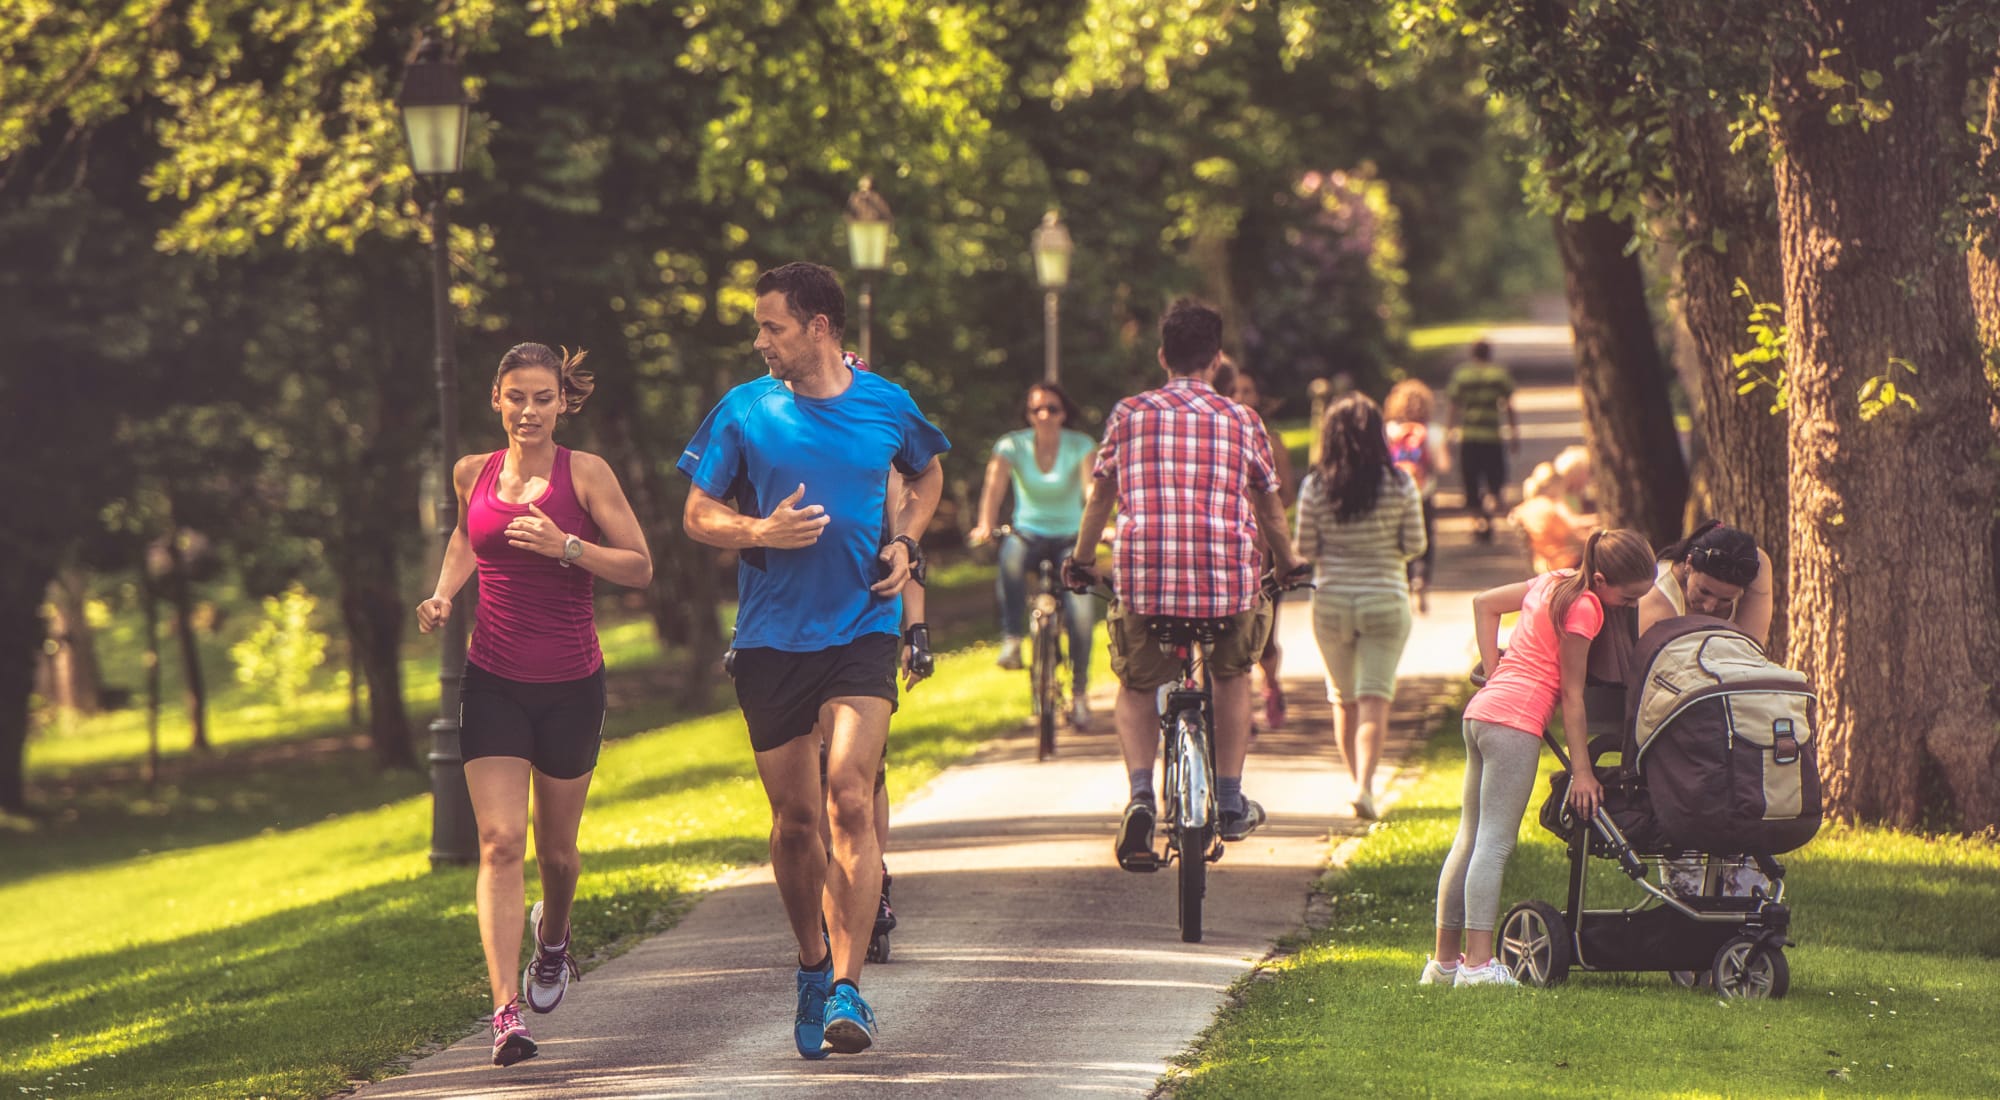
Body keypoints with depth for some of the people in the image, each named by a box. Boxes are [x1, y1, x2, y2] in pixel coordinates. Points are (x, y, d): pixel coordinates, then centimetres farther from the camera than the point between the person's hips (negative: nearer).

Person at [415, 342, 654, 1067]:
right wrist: (443, 594, 9)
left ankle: (553, 933, 48)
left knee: (556, 848, 13)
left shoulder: (585, 473, -5)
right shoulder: (473, 474, 4)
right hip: (493, 681, 1)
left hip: (570, 686, -1)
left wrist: (567, 547, -20)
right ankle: (506, 1011, -19)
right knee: (500, 843, -13)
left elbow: (640, 568, -6)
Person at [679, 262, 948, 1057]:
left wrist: (905, 543, 5)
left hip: (862, 629, -1)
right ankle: (813, 967, 28)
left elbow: (927, 474, 24)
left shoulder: (886, 407, 3)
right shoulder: (743, 411, 1)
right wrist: (762, 531, -14)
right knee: (794, 821, 7)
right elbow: (698, 517, 6)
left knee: (850, 804, -16)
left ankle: (847, 989, -17)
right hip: (771, 636, 1)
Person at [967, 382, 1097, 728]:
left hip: (1069, 538, 0)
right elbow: (995, 485, -19)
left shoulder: (1081, 446, -5)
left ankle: (1079, 693, -2)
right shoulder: (1013, 445, -4)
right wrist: (985, 526, -38)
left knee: (1080, 613, -20)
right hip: (1029, 534, 0)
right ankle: (1011, 641, -32)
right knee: (1011, 554, -38)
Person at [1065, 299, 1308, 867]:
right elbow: (1270, 507, 19)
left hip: (1145, 579, 0)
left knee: (1136, 688, 20)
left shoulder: (1129, 414, 9)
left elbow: (1100, 495, 19)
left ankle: (1140, 793, -5)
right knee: (1233, 676, 28)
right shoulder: (1242, 421, 9)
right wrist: (1290, 565, 36)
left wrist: (1081, 562, 34)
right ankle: (1230, 802, 25)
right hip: (1229, 578, 0)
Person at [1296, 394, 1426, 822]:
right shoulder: (1400, 485, -8)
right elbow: (1415, 546, -3)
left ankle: (1358, 781, 23)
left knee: (1343, 698, 16)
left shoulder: (1315, 487, -7)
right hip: (1385, 601, -1)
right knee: (1375, 698, -3)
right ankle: (1365, 785, -18)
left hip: (1331, 601, 1)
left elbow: (1305, 550, -3)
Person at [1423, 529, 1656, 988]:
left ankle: (1445, 960, 15)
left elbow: (1484, 602, 25)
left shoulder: (1555, 583, 15)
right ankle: (1478, 964, -15)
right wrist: (1581, 770, -8)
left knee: (1470, 841, 12)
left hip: (1482, 710, 9)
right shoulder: (1583, 607, -10)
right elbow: (1572, 694, -10)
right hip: (1516, 721, -9)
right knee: (1495, 845, -11)